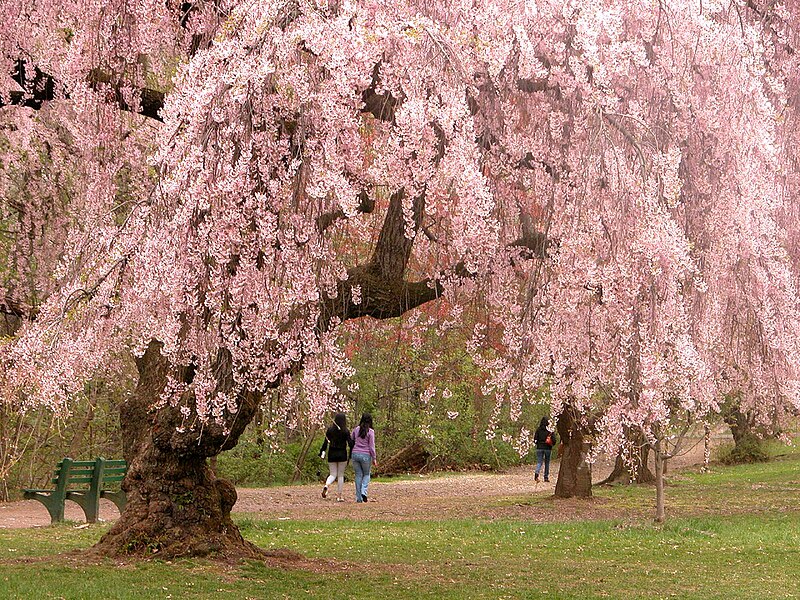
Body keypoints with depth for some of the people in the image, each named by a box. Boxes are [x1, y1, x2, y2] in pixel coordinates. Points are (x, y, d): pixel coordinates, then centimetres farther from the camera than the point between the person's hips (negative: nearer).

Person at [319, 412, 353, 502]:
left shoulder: (330, 430, 1)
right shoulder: (345, 431, -7)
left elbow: (325, 443, 0)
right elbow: (350, 444, -11)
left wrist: (322, 452, 3)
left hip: (331, 455, 2)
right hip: (342, 455, -2)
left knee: (333, 474, 10)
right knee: (340, 475, 7)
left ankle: (326, 485, -22)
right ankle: (339, 496, 7)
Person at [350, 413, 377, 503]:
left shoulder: (356, 430, 4)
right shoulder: (370, 431, -8)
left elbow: (352, 442, 11)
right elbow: (371, 446, -8)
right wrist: (374, 458, -2)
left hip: (355, 454, 3)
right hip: (366, 455, -3)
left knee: (358, 475, 9)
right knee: (366, 474, 14)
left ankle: (359, 498, 7)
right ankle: (363, 492, -8)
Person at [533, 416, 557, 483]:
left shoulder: (538, 429, -1)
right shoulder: (550, 431, -7)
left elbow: (535, 439, 0)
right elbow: (554, 440, -10)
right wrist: (552, 444, 10)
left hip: (539, 448, 1)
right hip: (547, 448, -1)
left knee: (539, 462, 3)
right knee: (547, 462, 12)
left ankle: (537, 473, -24)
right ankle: (546, 477, 15)